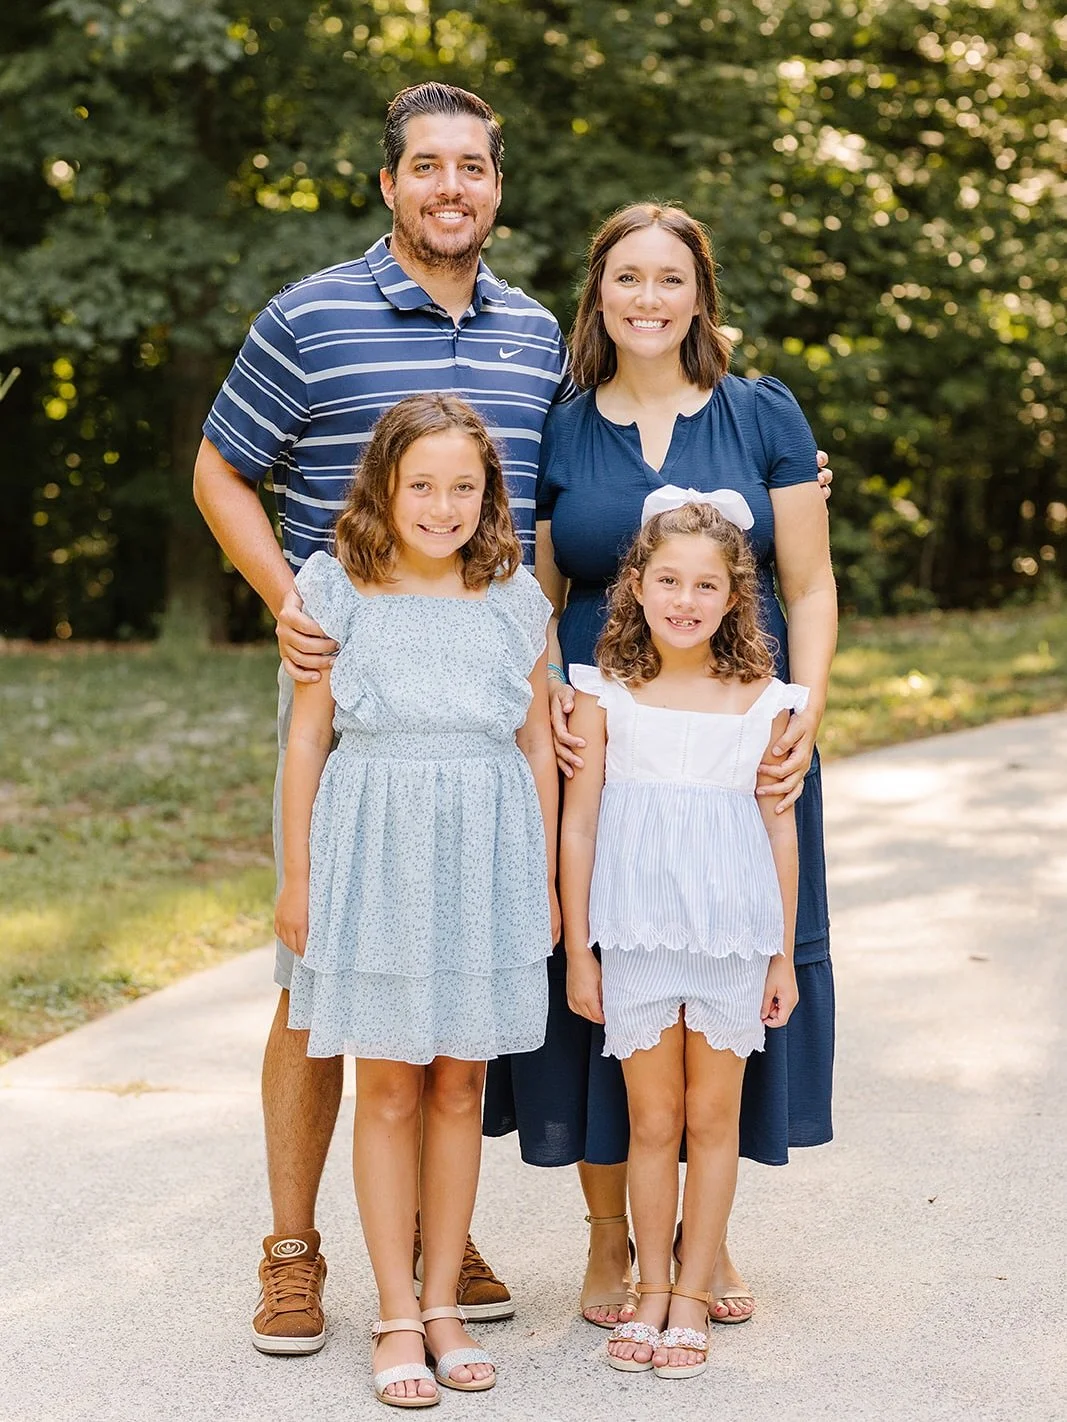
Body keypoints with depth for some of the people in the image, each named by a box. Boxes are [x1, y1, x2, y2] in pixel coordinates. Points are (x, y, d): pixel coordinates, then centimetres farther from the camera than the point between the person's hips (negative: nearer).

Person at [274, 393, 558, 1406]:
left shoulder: (514, 600, 4)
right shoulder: (338, 591, -1)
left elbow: (537, 744, 9)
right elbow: (308, 740, 2)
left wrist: (544, 879, 7)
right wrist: (298, 876, 2)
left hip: (483, 862, 2)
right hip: (374, 853, -1)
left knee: (459, 1088, 8)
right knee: (389, 1089, 4)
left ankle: (443, 1303, 20)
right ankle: (397, 1316, 13)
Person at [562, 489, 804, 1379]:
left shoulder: (762, 702, 0)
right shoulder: (605, 695, -2)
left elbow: (780, 828, 6)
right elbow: (578, 824, 1)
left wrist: (784, 955, 7)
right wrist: (578, 951, 1)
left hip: (731, 935, 1)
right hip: (637, 932, 0)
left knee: (713, 1116, 7)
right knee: (652, 1119, 7)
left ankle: (693, 1297, 19)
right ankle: (652, 1293, 20)